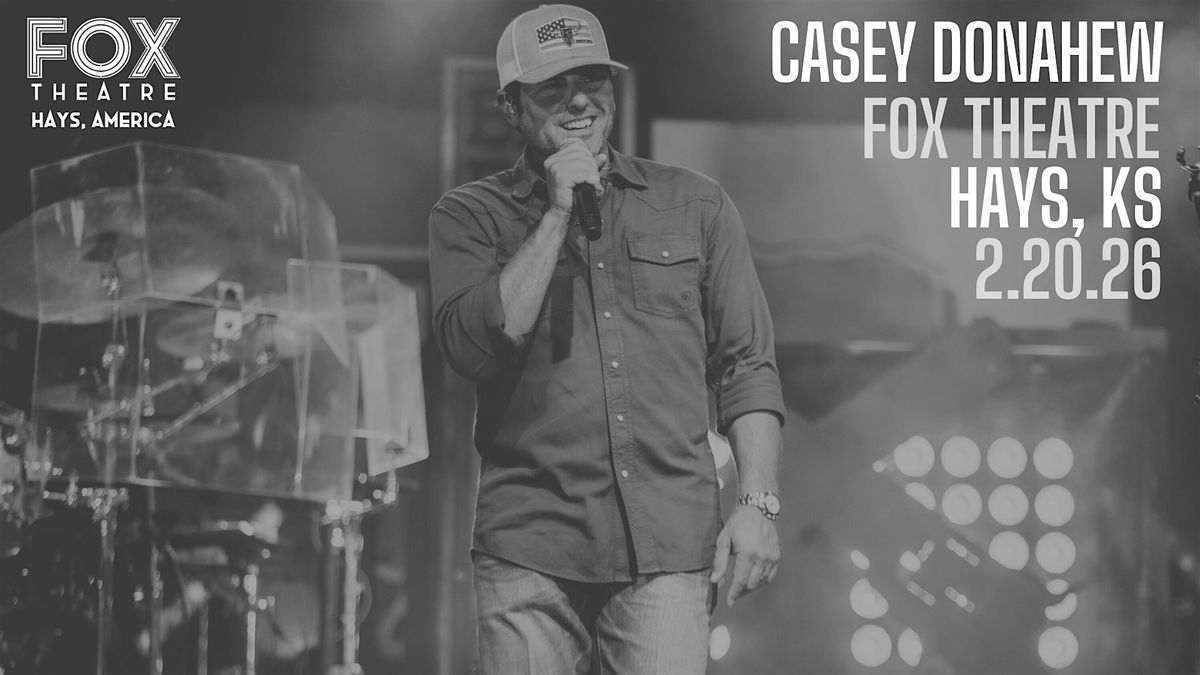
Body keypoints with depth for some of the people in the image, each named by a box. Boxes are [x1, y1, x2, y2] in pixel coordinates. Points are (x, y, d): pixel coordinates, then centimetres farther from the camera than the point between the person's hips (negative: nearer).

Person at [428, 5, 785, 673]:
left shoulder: (696, 205, 13)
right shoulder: (470, 215, 9)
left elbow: (748, 366, 12)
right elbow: (477, 344, -8)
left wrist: (759, 503, 0)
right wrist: (556, 215, -6)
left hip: (670, 544, 1)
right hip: (532, 548, -1)